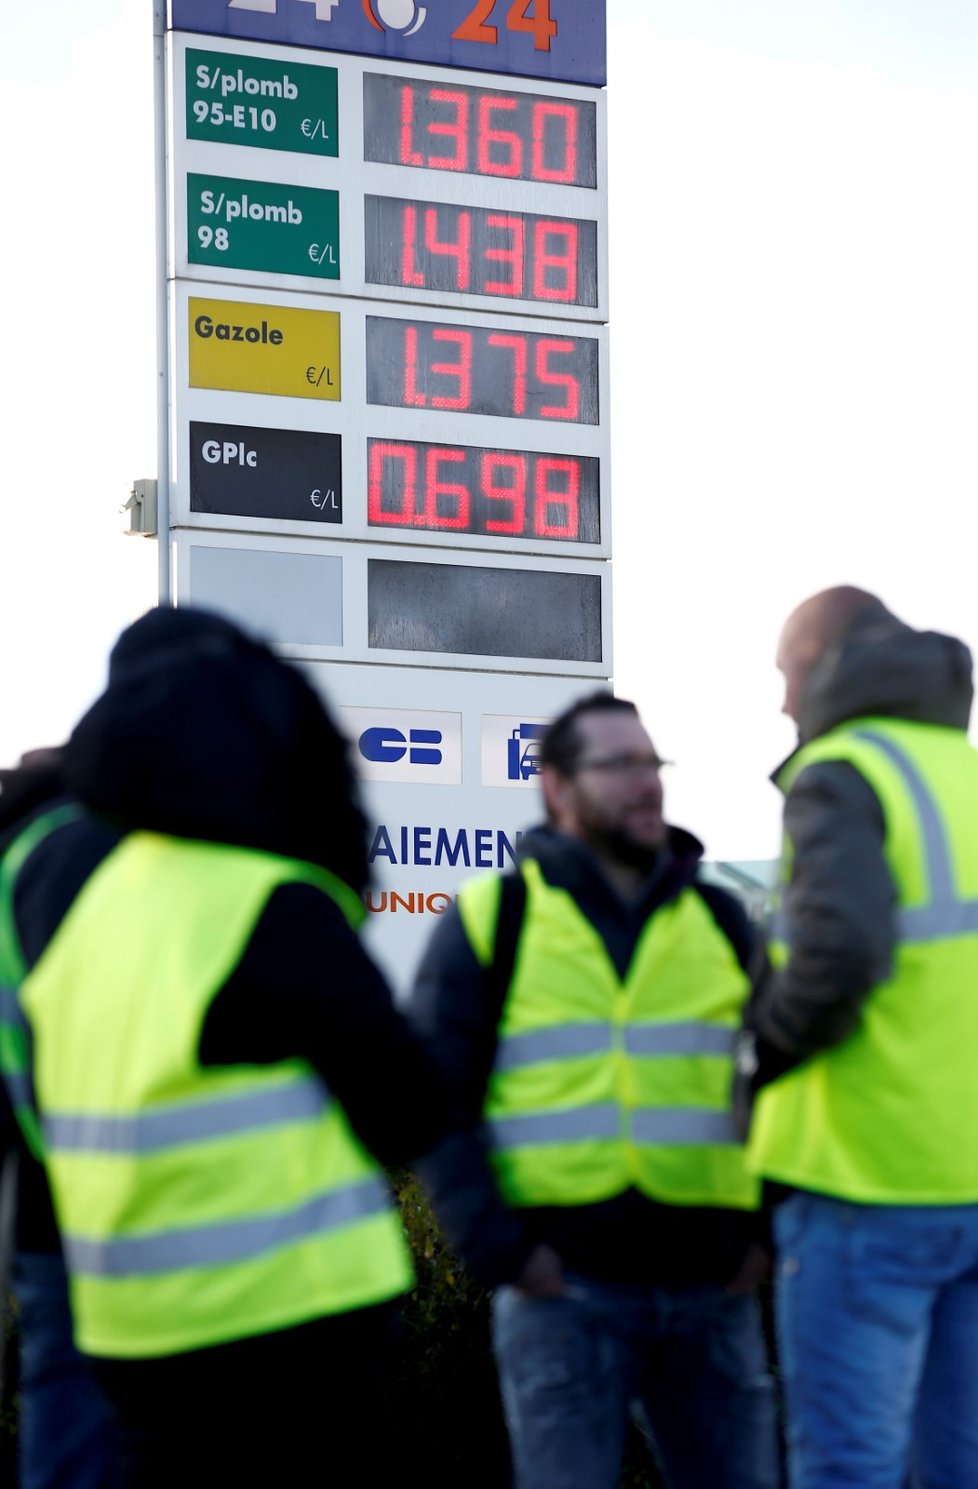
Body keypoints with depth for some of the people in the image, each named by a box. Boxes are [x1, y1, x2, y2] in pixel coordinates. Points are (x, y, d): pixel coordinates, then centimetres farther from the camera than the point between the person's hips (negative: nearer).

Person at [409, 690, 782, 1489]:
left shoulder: (719, 918, 13)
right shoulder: (494, 917, 2)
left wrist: (767, 1227, 4)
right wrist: (499, 1250, -9)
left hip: (710, 1287, 4)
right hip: (565, 1286, -3)